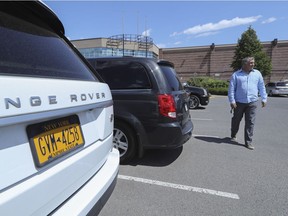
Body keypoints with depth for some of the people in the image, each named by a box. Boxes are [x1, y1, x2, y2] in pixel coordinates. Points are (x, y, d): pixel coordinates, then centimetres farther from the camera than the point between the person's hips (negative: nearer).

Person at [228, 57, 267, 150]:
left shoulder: (257, 74, 8)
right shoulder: (236, 75, -1)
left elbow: (262, 87, 13)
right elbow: (231, 89, -3)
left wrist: (264, 99, 10)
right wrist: (232, 101, -9)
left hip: (252, 103, 2)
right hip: (239, 102, -1)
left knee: (250, 123, -1)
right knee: (236, 120, 13)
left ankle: (248, 142, 8)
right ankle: (233, 135, 36)